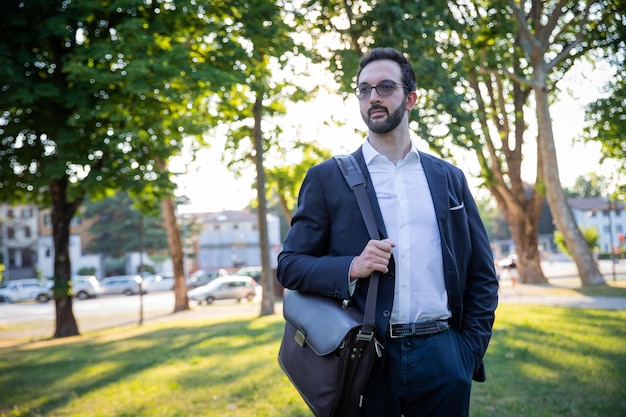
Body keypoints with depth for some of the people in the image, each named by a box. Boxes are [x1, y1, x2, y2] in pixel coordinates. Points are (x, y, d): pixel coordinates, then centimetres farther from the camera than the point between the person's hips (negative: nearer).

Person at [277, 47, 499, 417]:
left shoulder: (450, 178, 10)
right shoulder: (327, 178, 3)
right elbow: (289, 265, 1)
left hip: (442, 356, 2)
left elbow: (483, 275, 12)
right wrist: (351, 269, -16)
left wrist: (471, 350, 1)